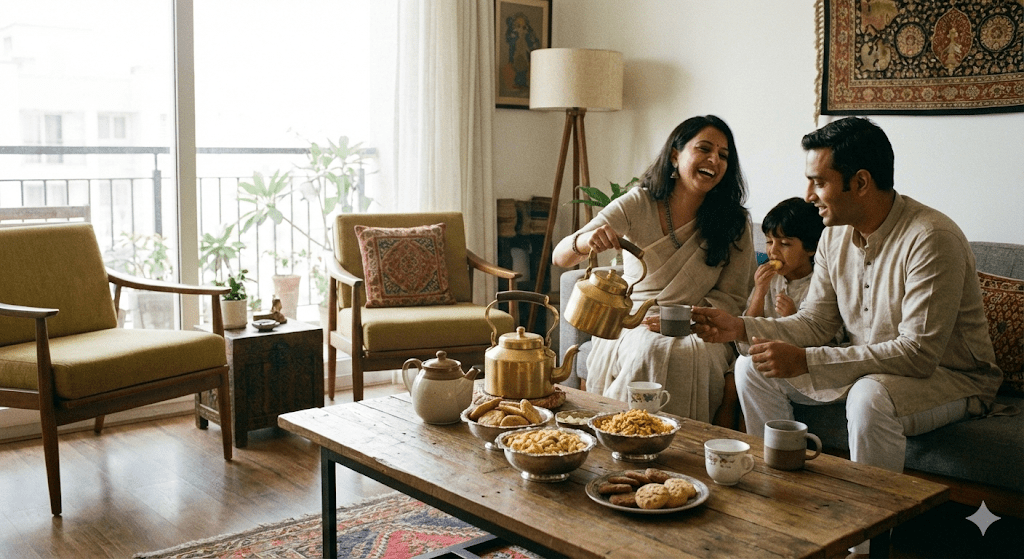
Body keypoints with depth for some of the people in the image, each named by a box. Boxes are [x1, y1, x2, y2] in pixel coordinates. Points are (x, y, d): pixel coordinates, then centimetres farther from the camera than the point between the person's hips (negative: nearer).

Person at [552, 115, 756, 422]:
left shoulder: (734, 222, 0)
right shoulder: (637, 205, -4)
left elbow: (732, 297, 1)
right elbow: (560, 257, -11)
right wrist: (585, 242, -36)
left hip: (697, 332, 1)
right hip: (632, 326, 0)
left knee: (682, 357, -32)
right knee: (648, 350, -33)